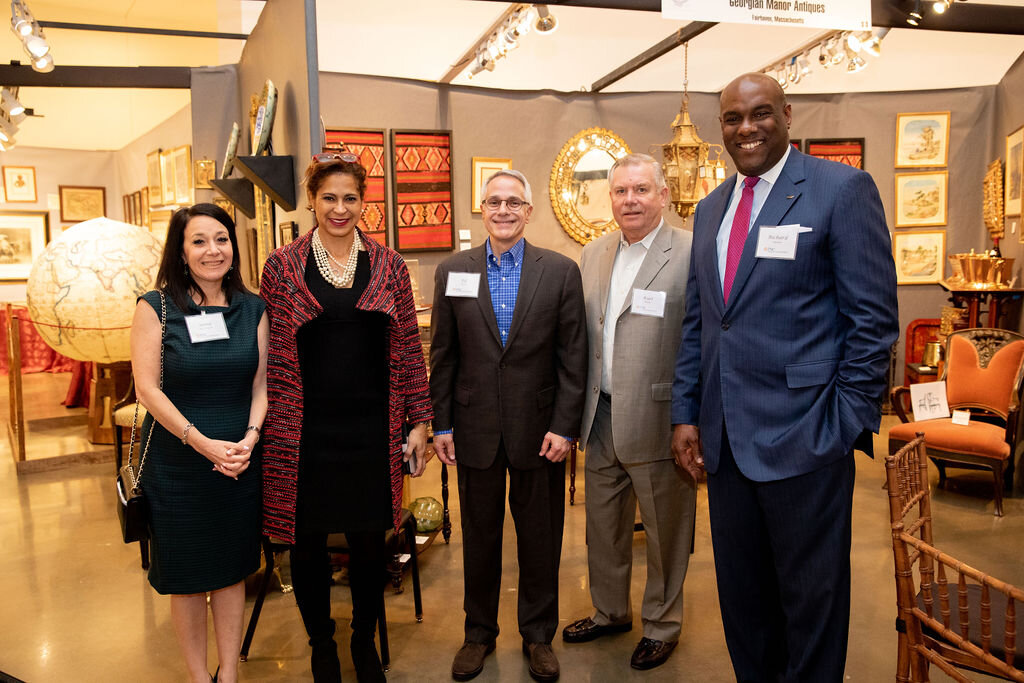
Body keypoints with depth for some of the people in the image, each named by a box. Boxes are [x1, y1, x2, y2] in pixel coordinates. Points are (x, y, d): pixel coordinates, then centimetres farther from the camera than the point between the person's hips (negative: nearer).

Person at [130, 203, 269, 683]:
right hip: (176, 461, -2)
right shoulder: (155, 307, -6)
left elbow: (261, 385, 4)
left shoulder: (252, 309, 4)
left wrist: (250, 438, -12)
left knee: (232, 570, 13)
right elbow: (148, 388, -10)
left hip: (240, 462, 3)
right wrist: (204, 443, -17)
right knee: (187, 576, 10)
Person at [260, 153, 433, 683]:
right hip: (304, 430, -1)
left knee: (369, 539, 11)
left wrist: (418, 421, 3)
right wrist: (265, 428, -1)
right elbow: (269, 355, 2)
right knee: (308, 541, 11)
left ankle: (365, 640, 35)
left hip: (372, 428, 1)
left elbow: (408, 348, 5)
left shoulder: (388, 266, 4)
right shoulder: (283, 266, 0)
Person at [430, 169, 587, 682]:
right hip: (475, 429, 1)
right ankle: (479, 632, 33)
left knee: (540, 538, 11)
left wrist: (564, 426, -7)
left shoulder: (560, 271, -1)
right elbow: (443, 356, 4)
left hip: (539, 430, -1)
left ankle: (538, 635, 31)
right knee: (479, 537, 14)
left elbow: (573, 356, -2)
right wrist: (441, 424, 1)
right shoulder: (452, 271, 3)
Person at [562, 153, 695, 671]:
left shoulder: (692, 255, -12)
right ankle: (610, 611, 42)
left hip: (658, 421, -6)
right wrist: (579, 411, 11)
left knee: (664, 531, 12)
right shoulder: (593, 254, 8)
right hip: (601, 419, 6)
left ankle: (661, 625, 34)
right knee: (602, 526, 20)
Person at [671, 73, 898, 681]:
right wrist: (686, 413, 9)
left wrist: (846, 425, -13)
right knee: (741, 590, 18)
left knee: (811, 594, 10)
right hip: (725, 436, 6)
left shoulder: (843, 189, -5)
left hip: (802, 435, -5)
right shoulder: (711, 208, 14)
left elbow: (873, 318, -8)